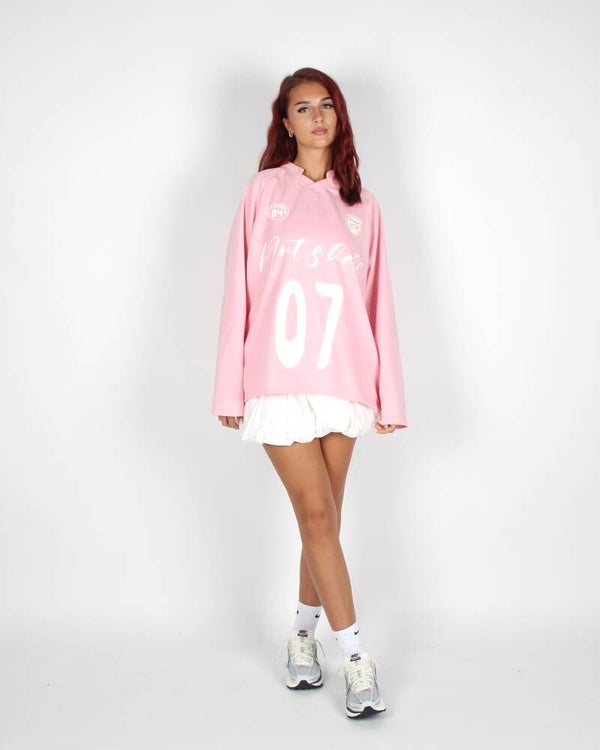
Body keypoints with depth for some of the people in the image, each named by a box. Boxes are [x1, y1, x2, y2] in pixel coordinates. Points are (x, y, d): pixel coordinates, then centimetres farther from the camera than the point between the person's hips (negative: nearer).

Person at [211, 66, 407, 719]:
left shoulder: (360, 204, 11)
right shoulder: (264, 190, 4)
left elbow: (377, 300, 9)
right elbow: (239, 291, 2)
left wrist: (388, 394, 6)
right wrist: (231, 388, -1)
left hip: (342, 381, 3)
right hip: (280, 379, -3)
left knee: (323, 519, 9)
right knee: (318, 516, -3)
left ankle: (304, 634, 27)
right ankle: (356, 658, 5)